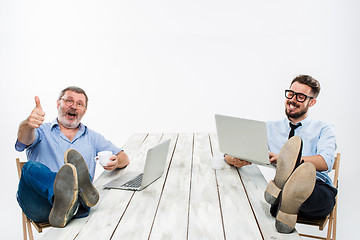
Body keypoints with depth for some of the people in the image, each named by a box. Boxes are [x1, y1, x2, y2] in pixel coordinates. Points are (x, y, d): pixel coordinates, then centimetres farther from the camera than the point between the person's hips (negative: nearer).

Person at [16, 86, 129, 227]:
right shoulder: (42, 131, 17)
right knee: (30, 168, -32)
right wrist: (28, 124, -33)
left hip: (77, 211, 1)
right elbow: (25, 139, -7)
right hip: (39, 207, -1)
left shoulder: (92, 137, 24)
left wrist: (116, 162, -4)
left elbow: (124, 158, 22)